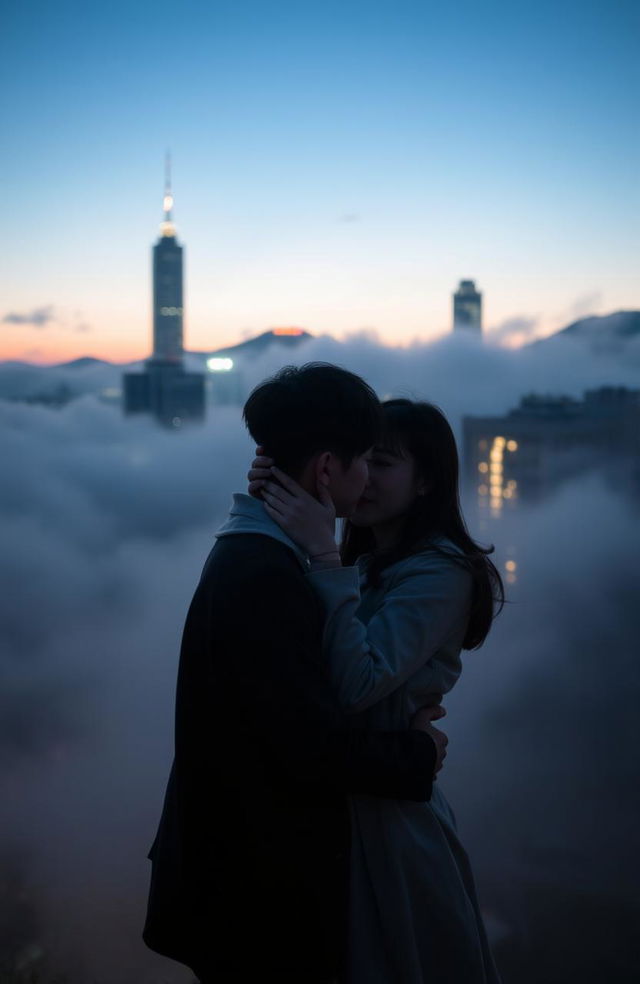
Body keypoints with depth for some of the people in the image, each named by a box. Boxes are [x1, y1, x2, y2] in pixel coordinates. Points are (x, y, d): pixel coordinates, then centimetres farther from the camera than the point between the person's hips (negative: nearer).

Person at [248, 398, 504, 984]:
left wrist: (323, 555, -31)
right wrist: (265, 505, -17)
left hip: (387, 813, -7)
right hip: (338, 797, 7)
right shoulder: (365, 563, 6)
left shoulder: (440, 572, -19)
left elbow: (357, 684, -30)